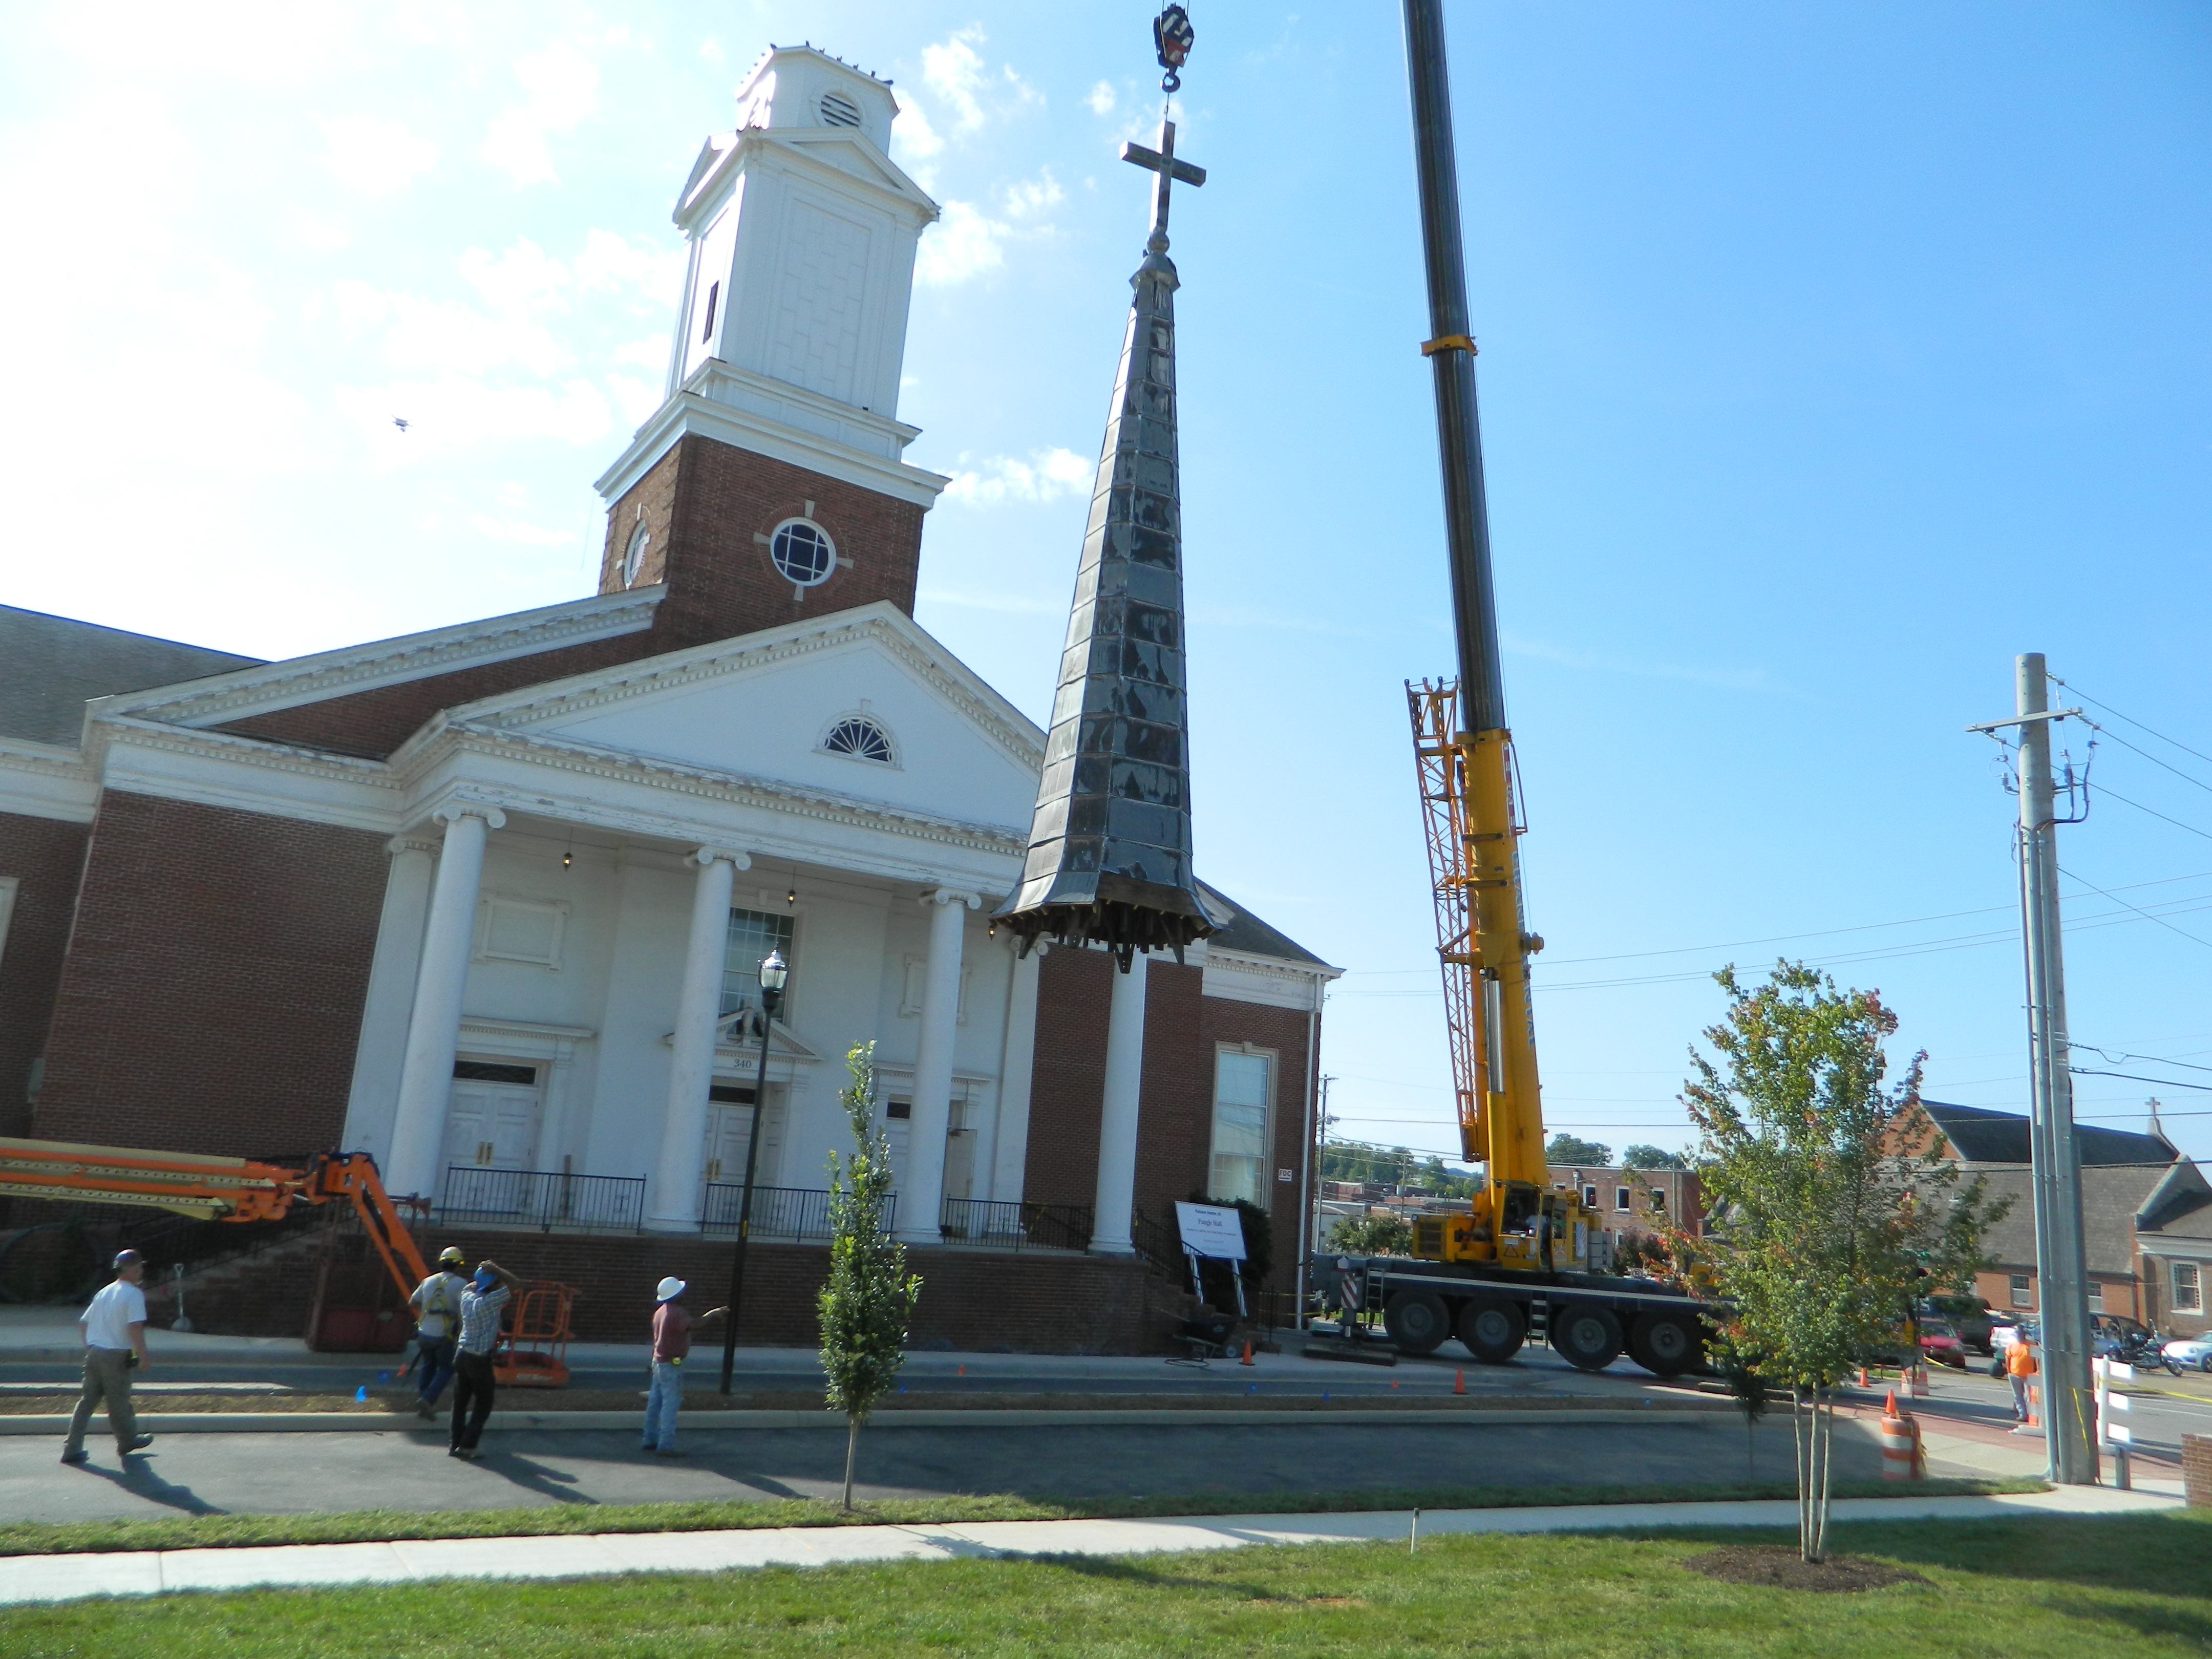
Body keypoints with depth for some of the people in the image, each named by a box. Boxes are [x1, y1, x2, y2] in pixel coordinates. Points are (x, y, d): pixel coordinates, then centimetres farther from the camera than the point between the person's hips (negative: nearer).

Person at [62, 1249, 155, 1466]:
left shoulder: (104, 1292, 15)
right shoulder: (134, 1294, -11)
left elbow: (83, 1323, 19)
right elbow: (136, 1328, -20)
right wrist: (143, 1357, -16)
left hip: (93, 1352, 7)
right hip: (116, 1355, -7)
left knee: (87, 1400, 10)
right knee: (119, 1401, 8)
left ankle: (72, 1449, 7)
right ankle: (127, 1441, 24)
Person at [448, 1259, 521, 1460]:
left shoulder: (468, 1297, 3)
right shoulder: (491, 1302, -18)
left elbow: (470, 1285, 28)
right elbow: (517, 1284, -20)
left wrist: (482, 1273, 13)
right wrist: (495, 1269, -16)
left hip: (462, 1355, 7)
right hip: (480, 1359, -7)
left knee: (460, 1402, 12)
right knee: (484, 1403, 6)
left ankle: (456, 1444, 16)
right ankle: (467, 1445, 2)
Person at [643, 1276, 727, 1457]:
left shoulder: (661, 1311, 12)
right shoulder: (677, 1312, -19)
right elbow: (693, 1323, -38)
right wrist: (713, 1313, -25)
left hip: (659, 1361, 10)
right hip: (671, 1365, -10)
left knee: (656, 1402, 15)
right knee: (671, 1404, -7)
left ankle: (650, 1440, 22)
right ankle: (666, 1446, -7)